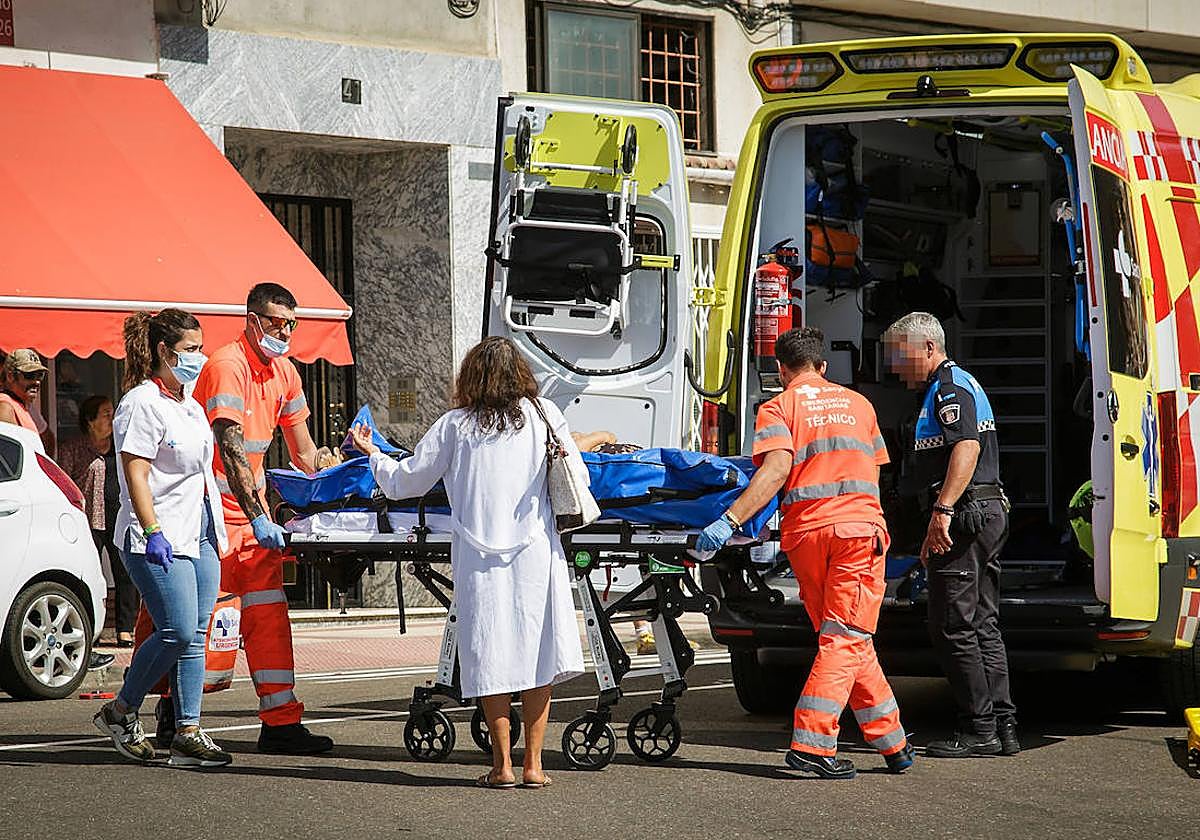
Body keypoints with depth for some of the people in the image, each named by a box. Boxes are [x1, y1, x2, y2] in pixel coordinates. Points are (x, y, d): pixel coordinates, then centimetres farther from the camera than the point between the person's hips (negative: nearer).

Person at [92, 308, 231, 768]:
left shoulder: (189, 403, 17)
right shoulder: (142, 403, -11)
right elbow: (136, 476, -17)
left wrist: (215, 527, 24)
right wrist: (152, 531, -23)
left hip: (199, 534, 9)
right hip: (159, 539, -9)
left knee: (195, 634, 3)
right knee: (178, 632, -14)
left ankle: (188, 734, 3)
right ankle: (120, 712, 4)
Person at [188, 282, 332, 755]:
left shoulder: (284, 373, 9)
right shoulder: (227, 367, -17)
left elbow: (303, 450, 18)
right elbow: (231, 450, -25)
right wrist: (258, 519, -30)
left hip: (252, 503, 7)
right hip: (214, 504, -7)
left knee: (268, 610, -1)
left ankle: (280, 721, -4)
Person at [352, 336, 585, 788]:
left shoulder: (454, 426, 4)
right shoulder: (543, 413, 6)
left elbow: (403, 483, 7)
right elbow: (577, 476, 7)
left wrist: (372, 453, 25)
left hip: (479, 556, 0)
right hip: (535, 551, 1)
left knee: (490, 659, 5)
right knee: (537, 654, 6)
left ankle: (502, 764, 4)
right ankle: (533, 764, 5)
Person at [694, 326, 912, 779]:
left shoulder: (779, 407, 5)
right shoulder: (857, 403, 18)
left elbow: (778, 469, -12)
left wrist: (730, 521, -19)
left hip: (805, 532, 0)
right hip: (859, 528, 0)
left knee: (843, 640, 11)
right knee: (847, 639, -3)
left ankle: (892, 743, 14)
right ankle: (811, 743, -14)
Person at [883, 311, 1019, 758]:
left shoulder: (949, 387, -9)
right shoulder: (958, 384, 24)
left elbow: (967, 447, -24)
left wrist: (942, 511, -32)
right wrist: (940, 520, 30)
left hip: (964, 516, -11)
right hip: (988, 513, 11)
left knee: (953, 626, -8)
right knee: (982, 625, 11)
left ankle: (979, 730, -7)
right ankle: (1002, 725, 11)